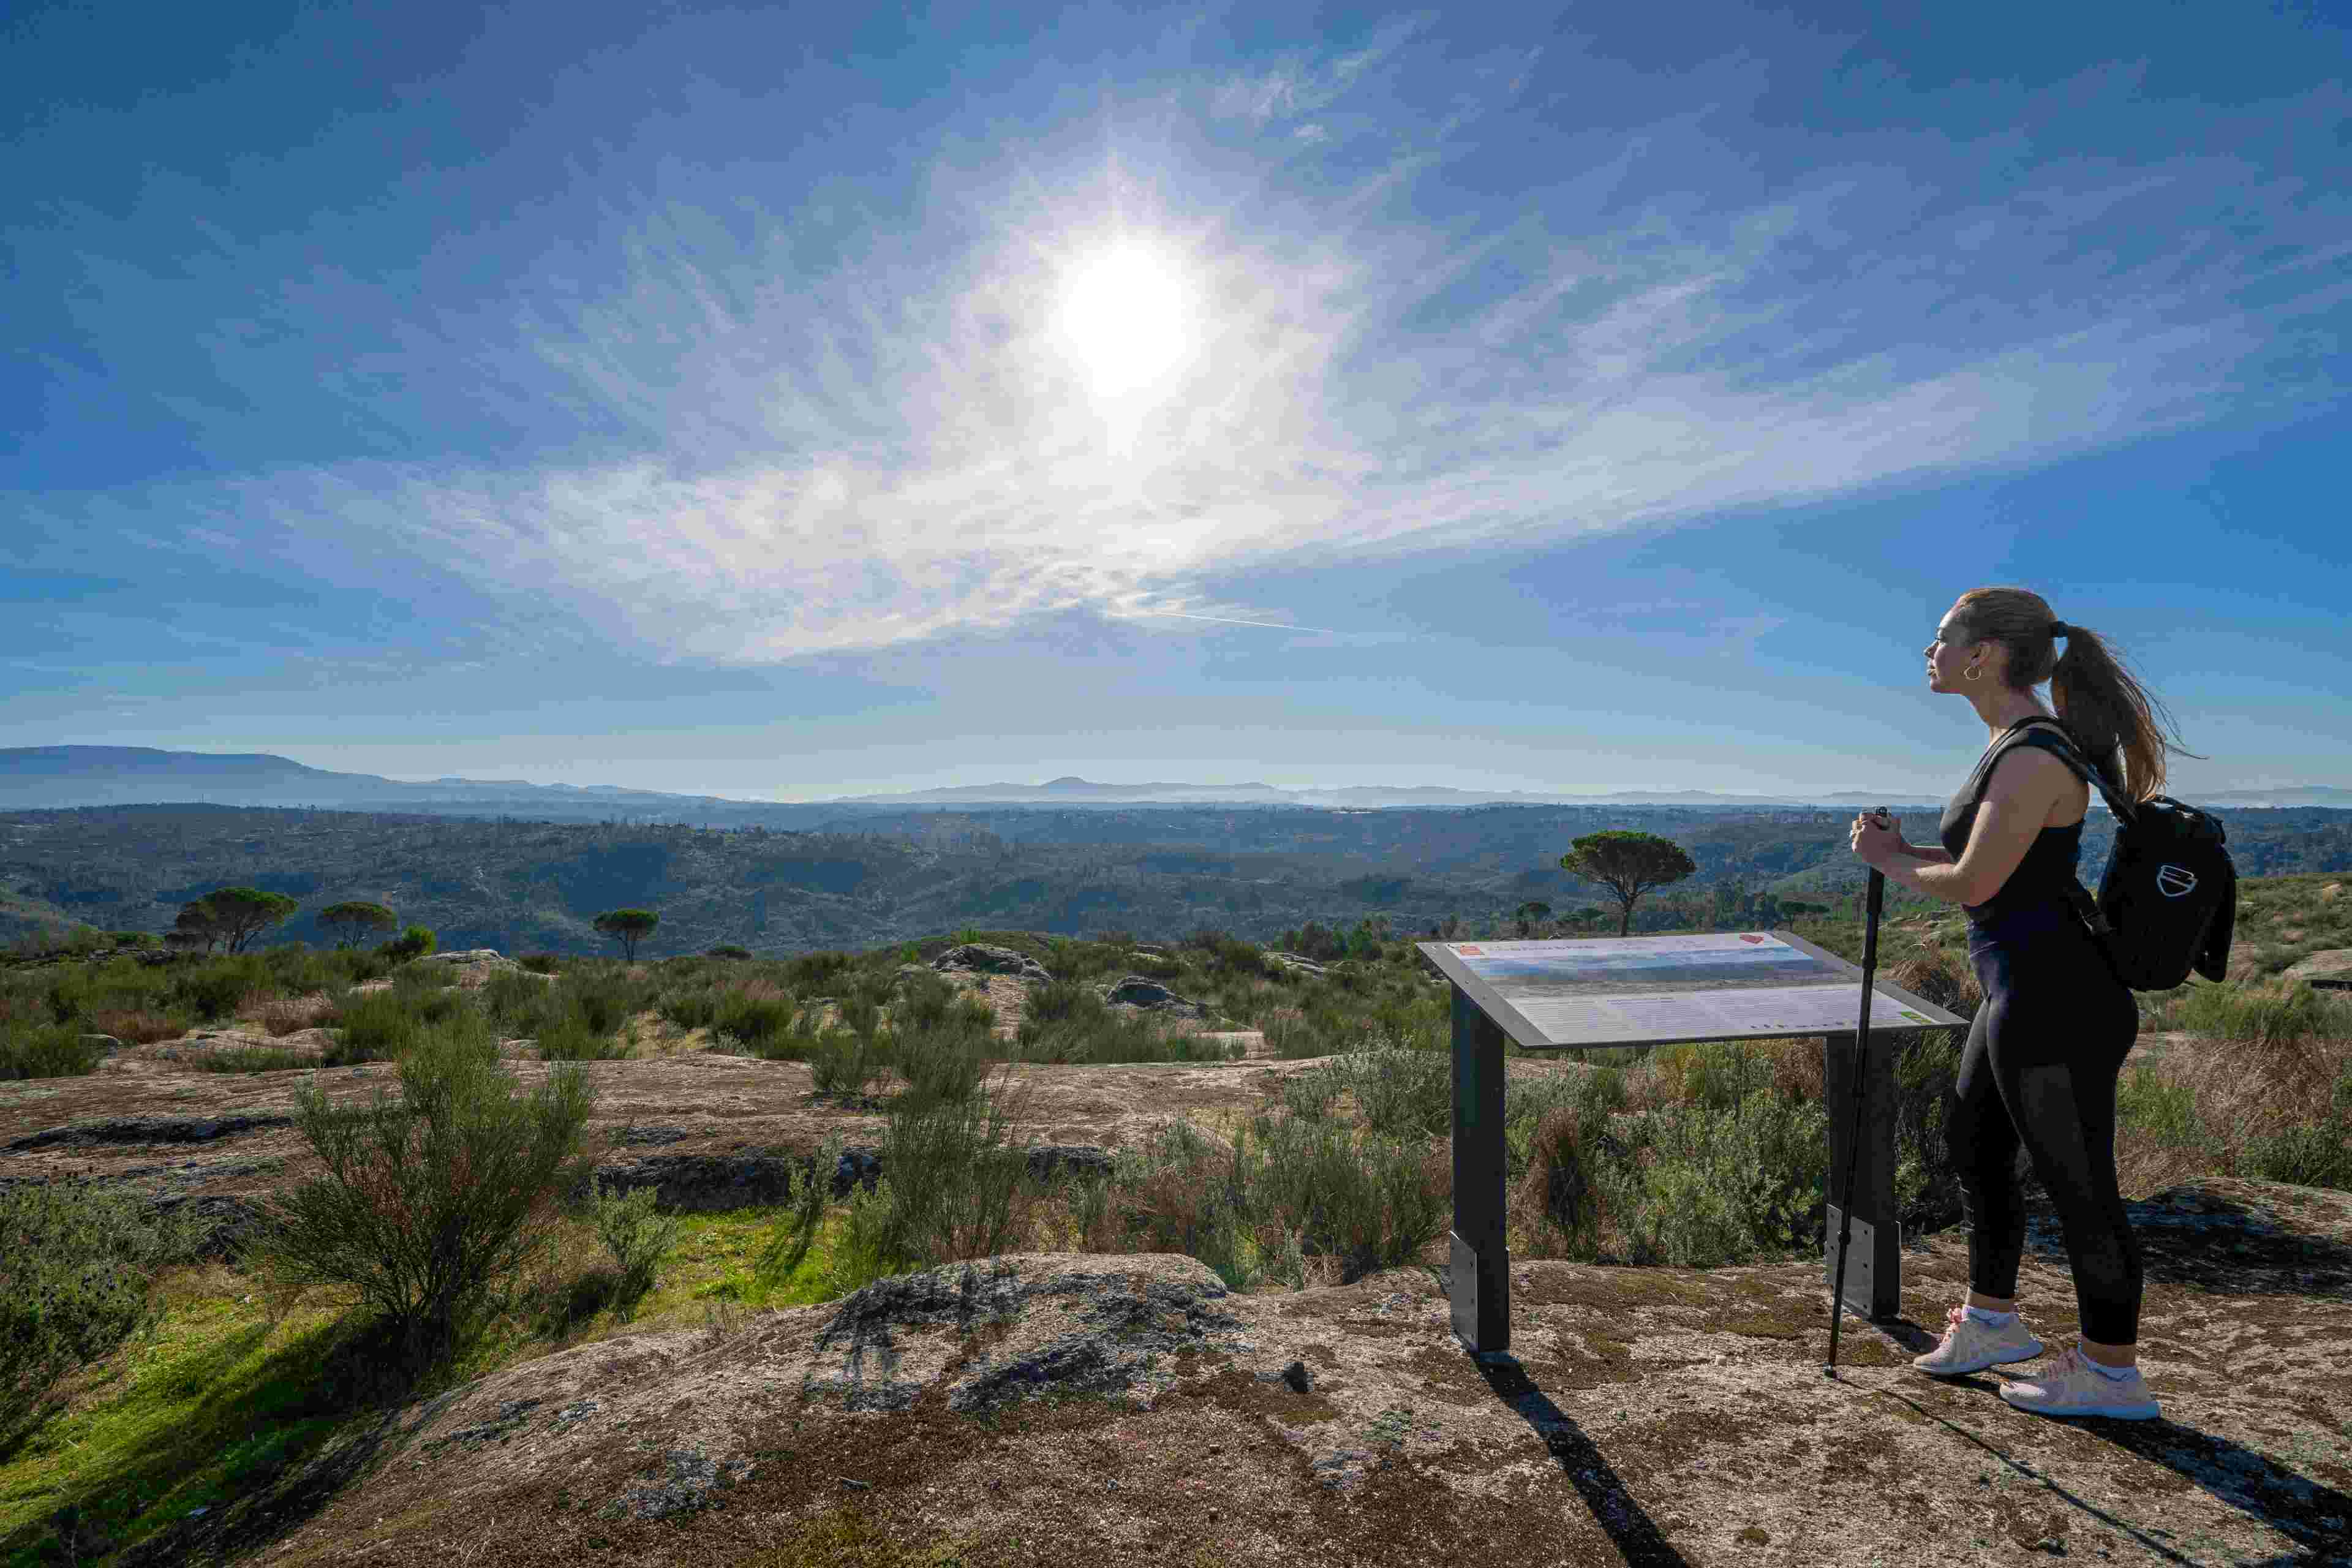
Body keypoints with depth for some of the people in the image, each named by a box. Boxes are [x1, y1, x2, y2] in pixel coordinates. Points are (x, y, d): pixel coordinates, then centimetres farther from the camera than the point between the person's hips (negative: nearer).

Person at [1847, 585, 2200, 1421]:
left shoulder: (2034, 756, -22)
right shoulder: (2017, 744, 10)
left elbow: (1974, 885, -21)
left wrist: (1890, 860, -5)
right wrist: (1902, 852, 3)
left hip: (2056, 1005, -10)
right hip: (2026, 993, 10)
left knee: (2076, 1185, 7)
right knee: (1973, 1148, 22)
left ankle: (2111, 1373, 28)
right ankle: (1992, 1320, 40)